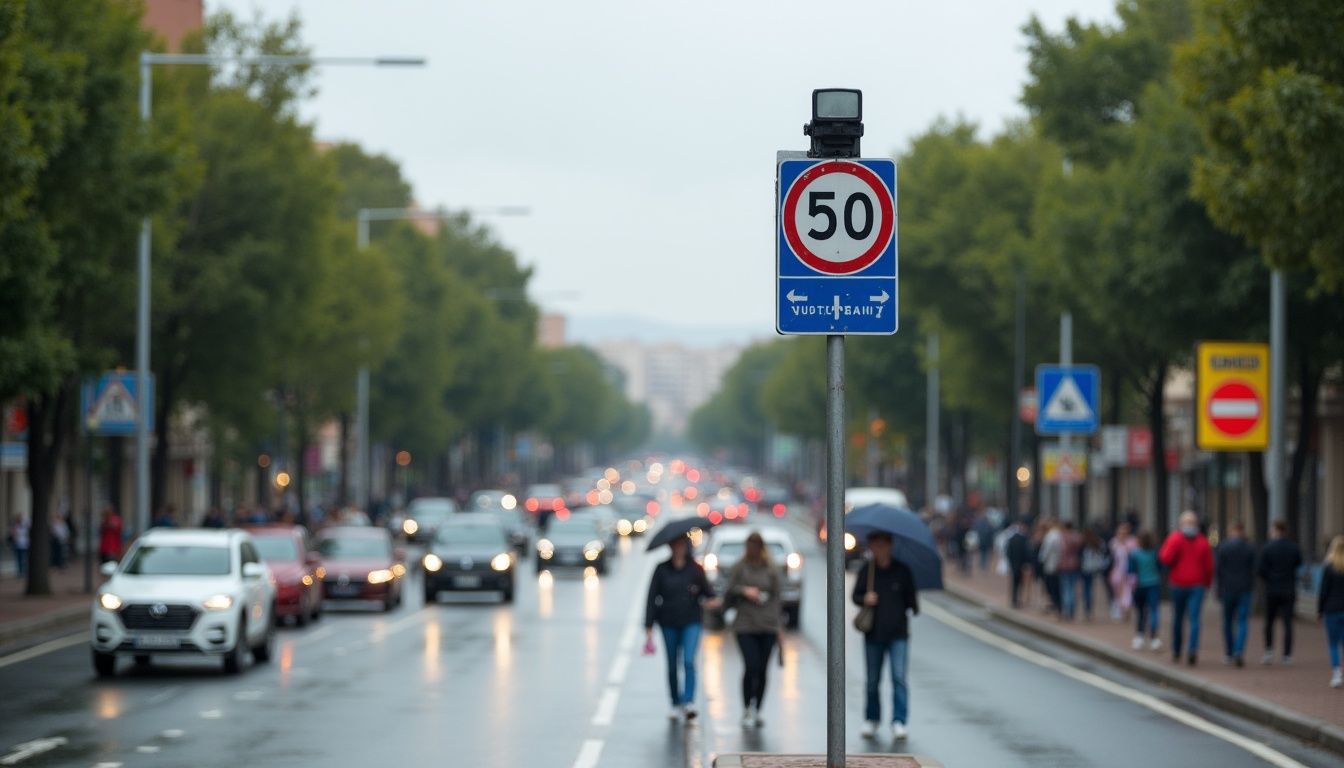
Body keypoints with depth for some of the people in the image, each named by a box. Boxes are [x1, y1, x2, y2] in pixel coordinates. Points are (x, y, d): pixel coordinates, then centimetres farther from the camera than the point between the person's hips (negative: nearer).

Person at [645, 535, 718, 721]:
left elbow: (708, 592, 8)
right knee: (672, 666, 7)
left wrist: (711, 601, -18)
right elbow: (652, 599, 1)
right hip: (669, 623, 1)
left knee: (689, 661, -17)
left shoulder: (695, 569, 3)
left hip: (691, 622, -1)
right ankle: (676, 704, 19)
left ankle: (689, 702, -23)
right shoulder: (662, 570, 2)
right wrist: (649, 628, -5)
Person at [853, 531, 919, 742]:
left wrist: (913, 606, -9)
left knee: (899, 677, -11)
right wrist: (864, 599, -14)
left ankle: (899, 722, -11)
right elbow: (856, 596, 4)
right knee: (872, 680, 10)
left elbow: (910, 596, 8)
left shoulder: (902, 570, 3)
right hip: (873, 633, 2)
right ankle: (871, 719, 25)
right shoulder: (866, 570, 4)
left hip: (898, 632, -2)